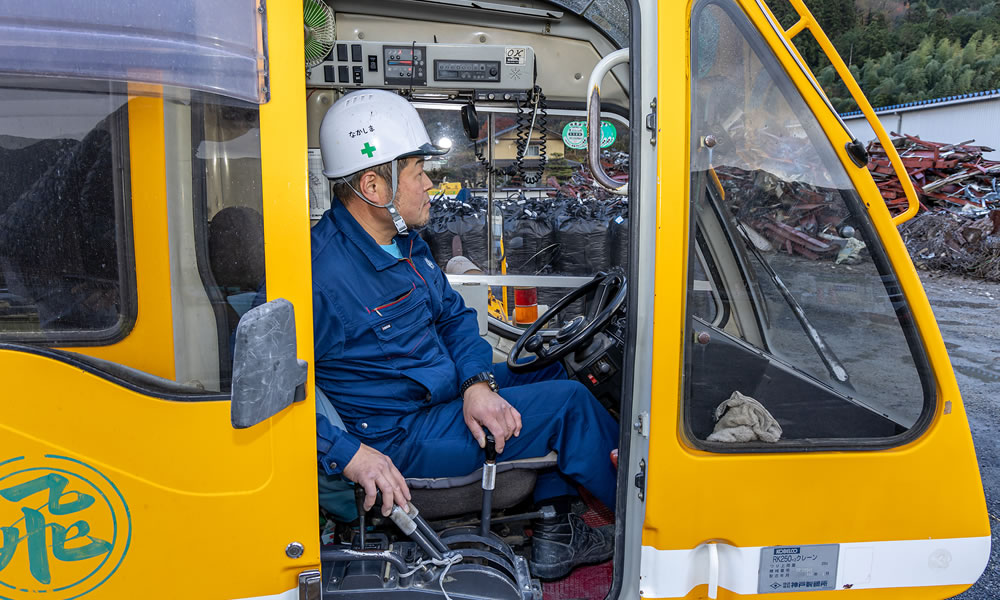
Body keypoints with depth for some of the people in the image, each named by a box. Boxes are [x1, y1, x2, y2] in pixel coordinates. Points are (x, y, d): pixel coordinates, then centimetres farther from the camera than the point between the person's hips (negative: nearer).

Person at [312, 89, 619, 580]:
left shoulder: (403, 240, 3)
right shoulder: (323, 277, -28)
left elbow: (453, 315, 9)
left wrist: (477, 383, -8)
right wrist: (350, 455, -32)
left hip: (444, 390, 10)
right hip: (398, 438, -10)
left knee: (553, 372, 17)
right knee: (568, 402, -9)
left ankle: (555, 533, 16)